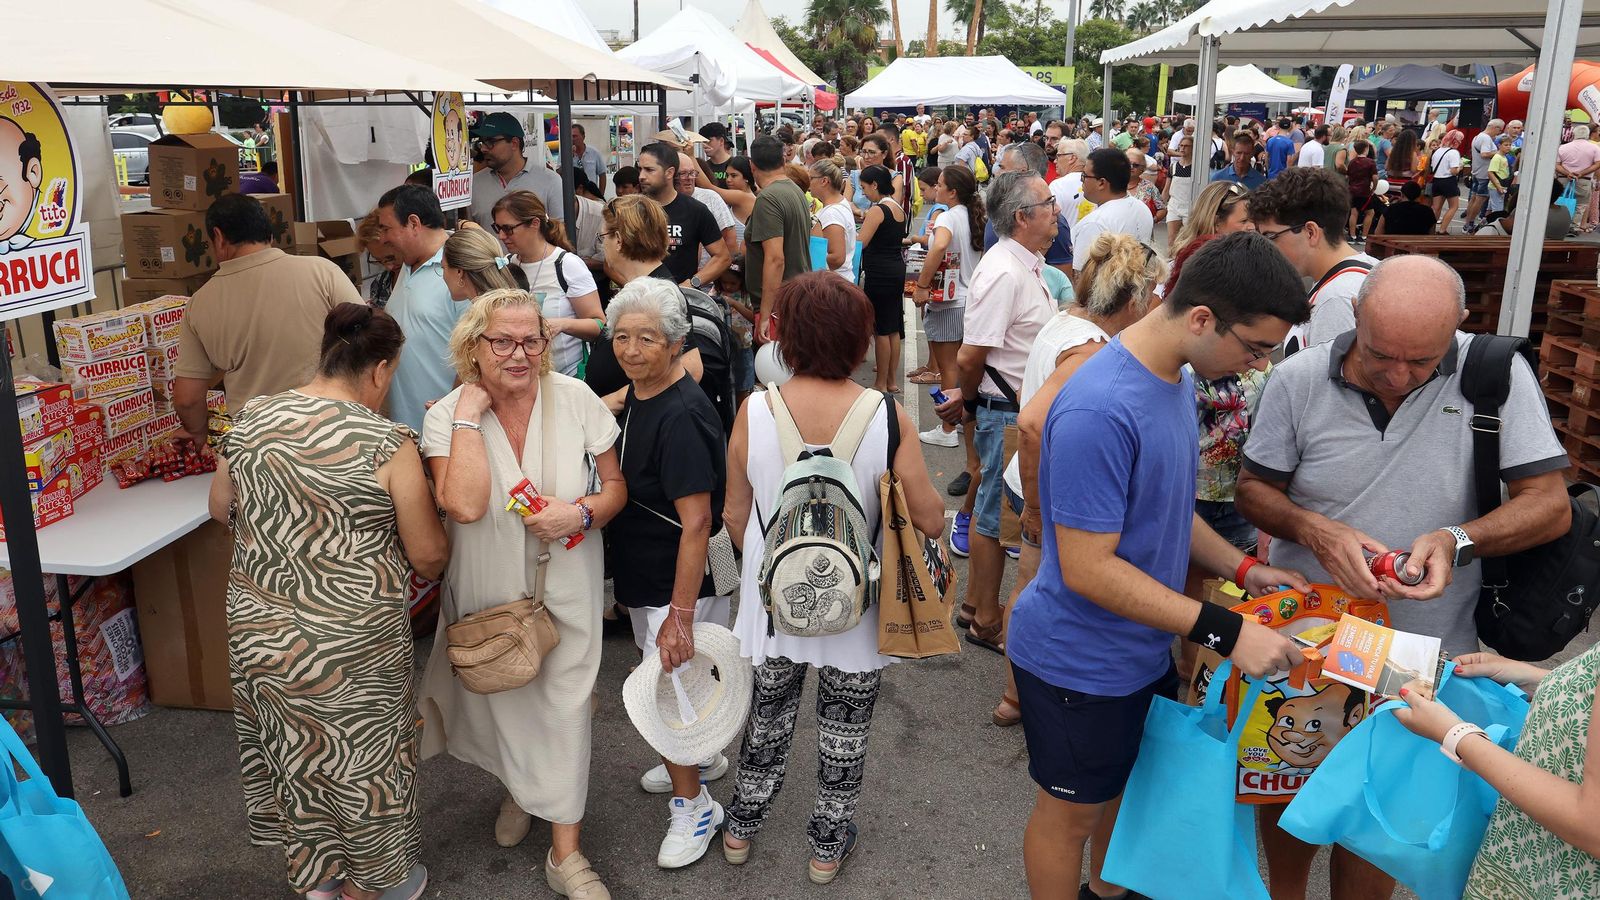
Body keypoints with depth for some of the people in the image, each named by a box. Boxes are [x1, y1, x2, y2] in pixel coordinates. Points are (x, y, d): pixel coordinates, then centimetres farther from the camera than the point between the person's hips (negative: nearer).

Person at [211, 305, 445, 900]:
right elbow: (427, 554, -12)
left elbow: (221, 510, 12)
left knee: (290, 750, 24)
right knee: (359, 762, 17)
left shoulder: (251, 420, -3)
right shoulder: (386, 443, -19)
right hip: (347, 645, -5)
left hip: (257, 631, 5)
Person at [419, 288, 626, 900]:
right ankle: (517, 788, 51)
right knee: (502, 698, 18)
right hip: (487, 590, 1)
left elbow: (616, 487, -3)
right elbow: (465, 505, -31)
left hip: (565, 585, 0)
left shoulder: (575, 399, -12)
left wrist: (581, 513, -24)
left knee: (562, 705, 3)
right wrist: (469, 414, -27)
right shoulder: (448, 416, -14)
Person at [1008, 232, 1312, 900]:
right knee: (1072, 809, 13)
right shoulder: (1100, 412, -31)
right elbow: (1087, 569, -30)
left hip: (1144, 645, 9)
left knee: (1134, 777, 27)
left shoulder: (1177, 380, 0)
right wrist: (1226, 632, -28)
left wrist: (1243, 570, 0)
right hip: (1080, 662, -9)